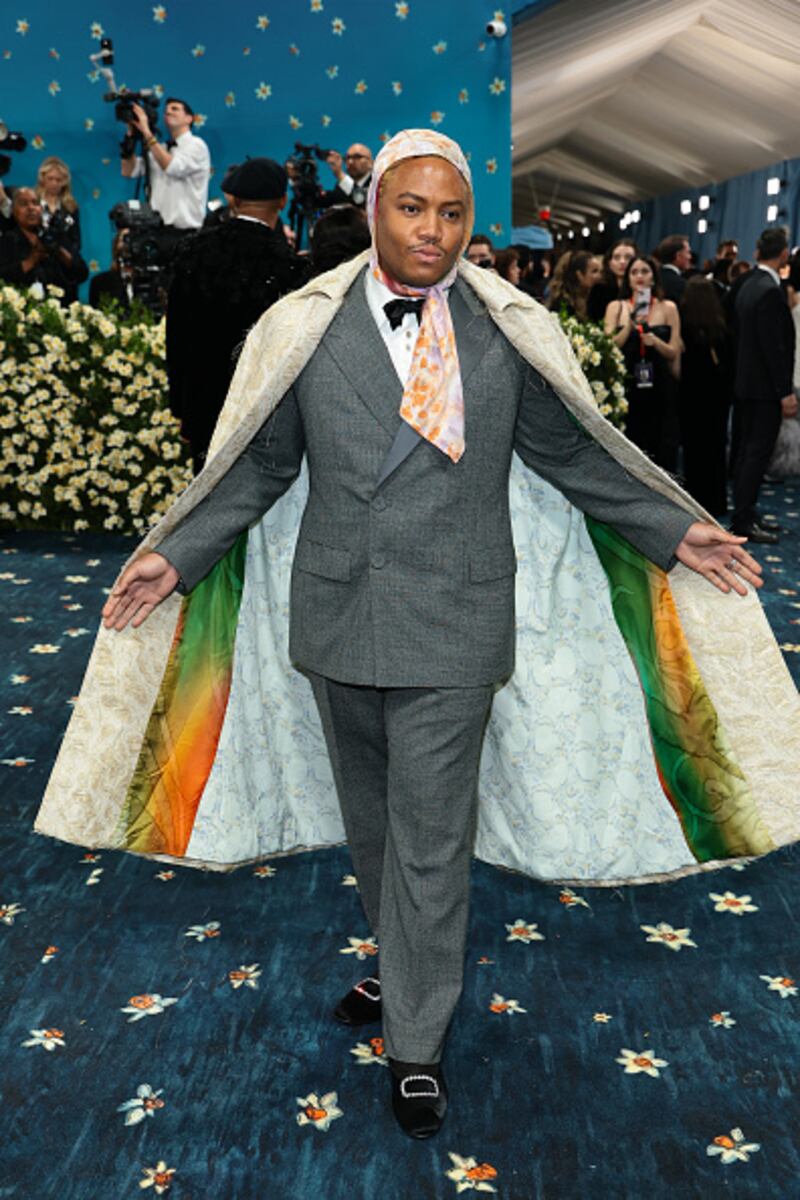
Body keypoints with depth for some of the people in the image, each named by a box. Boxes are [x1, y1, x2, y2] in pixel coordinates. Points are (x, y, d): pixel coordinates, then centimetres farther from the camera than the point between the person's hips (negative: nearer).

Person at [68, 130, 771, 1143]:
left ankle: (417, 1046, 20)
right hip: (337, 618, 3)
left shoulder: (510, 333, 0)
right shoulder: (307, 327, 2)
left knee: (429, 839, 2)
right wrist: (176, 556, -1)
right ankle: (405, 965, 43)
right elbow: (258, 464, 6)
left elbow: (574, 452, 7)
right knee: (371, 821, 18)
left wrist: (673, 533, 2)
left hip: (451, 628, -2)